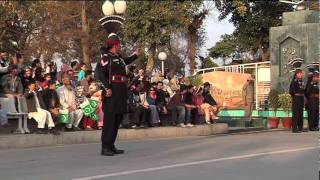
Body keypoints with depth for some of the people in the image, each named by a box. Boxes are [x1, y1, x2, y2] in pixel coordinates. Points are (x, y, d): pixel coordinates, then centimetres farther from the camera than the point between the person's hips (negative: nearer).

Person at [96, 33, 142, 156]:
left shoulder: (119, 57, 17)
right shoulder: (106, 57, -8)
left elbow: (124, 62, 40)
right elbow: (100, 72, -18)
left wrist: (135, 55, 40)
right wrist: (107, 88, -25)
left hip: (121, 91, 9)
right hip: (112, 91, -9)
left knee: (118, 118, 11)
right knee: (109, 118, -9)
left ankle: (111, 146, 19)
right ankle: (105, 147, -7)